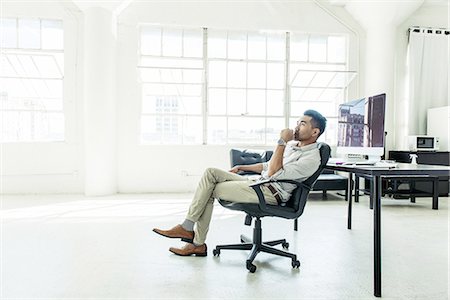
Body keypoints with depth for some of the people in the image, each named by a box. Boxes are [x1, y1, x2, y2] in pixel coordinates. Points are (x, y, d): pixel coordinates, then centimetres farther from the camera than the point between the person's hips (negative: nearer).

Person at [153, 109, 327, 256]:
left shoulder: (312, 158, -12)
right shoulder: (292, 144, 18)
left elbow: (273, 174, -21)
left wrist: (282, 142, -18)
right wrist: (241, 167, 20)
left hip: (271, 193, -9)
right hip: (258, 182, 9)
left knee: (210, 190, -11)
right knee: (211, 172, -8)